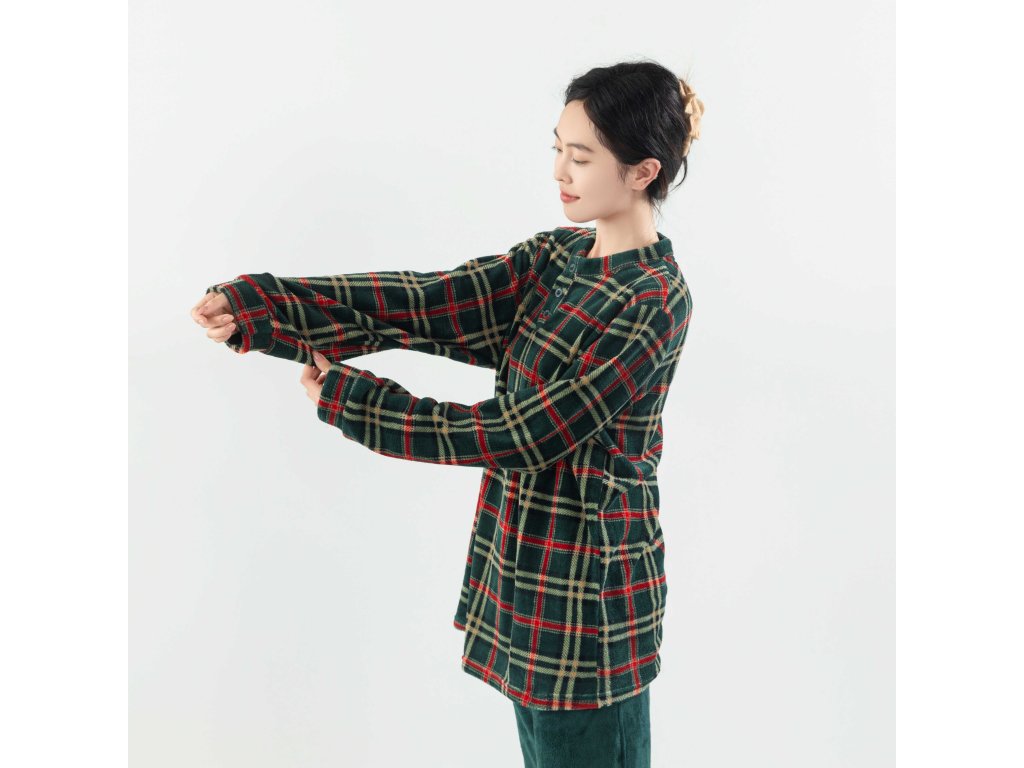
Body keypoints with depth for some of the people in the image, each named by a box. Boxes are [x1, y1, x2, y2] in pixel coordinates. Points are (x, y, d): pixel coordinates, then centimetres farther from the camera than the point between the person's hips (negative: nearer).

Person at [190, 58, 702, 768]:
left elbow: (518, 433, -21)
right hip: (528, 568, 8)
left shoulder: (654, 302, -20)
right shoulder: (561, 255, 5)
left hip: (584, 589, -8)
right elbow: (428, 302, -4)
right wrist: (262, 307, -13)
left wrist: (347, 397, -14)